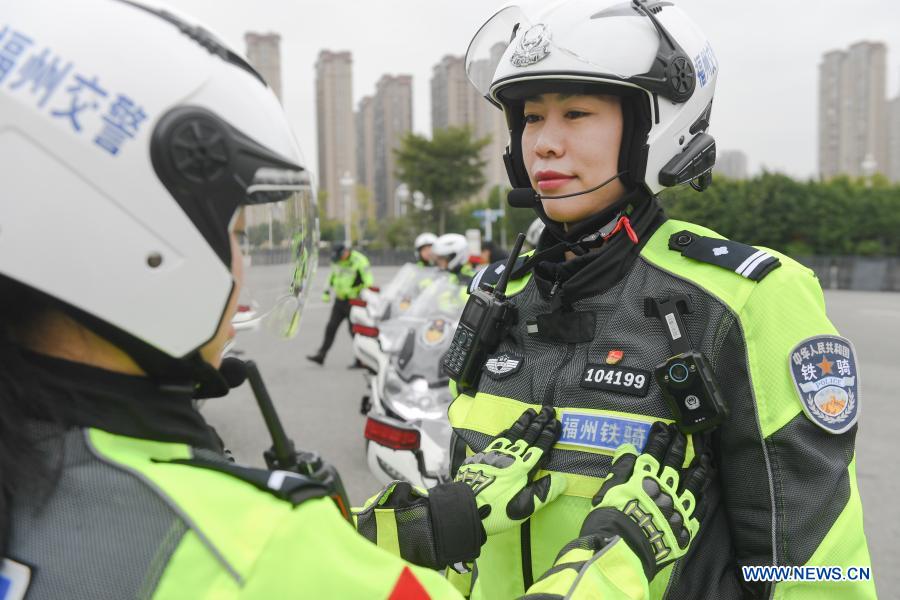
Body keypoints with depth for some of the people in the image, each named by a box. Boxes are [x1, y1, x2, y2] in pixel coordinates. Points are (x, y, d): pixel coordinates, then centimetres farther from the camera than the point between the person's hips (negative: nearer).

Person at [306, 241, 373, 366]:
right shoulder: (336, 260, 6)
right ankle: (321, 355, 13)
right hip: (340, 300, 7)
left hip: (353, 301, -7)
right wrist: (326, 292, 19)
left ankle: (361, 360, 6)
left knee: (354, 330, -5)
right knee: (330, 327, 7)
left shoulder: (359, 261, -16)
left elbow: (368, 281, -19)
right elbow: (332, 276, 21)